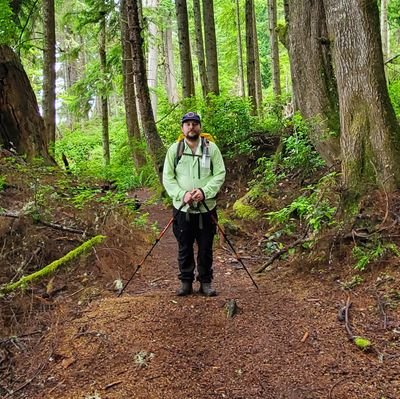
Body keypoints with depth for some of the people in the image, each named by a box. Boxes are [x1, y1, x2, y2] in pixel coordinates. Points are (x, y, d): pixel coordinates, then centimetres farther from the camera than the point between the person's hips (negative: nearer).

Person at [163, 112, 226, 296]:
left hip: (206, 207, 0)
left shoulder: (211, 148, 0)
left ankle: (205, 282, 23)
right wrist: (182, 194, -16)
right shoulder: (174, 149, 2)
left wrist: (204, 191, -18)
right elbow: (167, 178, 0)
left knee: (206, 248, 8)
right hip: (182, 208, 0)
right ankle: (186, 282, 23)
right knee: (184, 248, 9)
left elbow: (220, 174, -3)